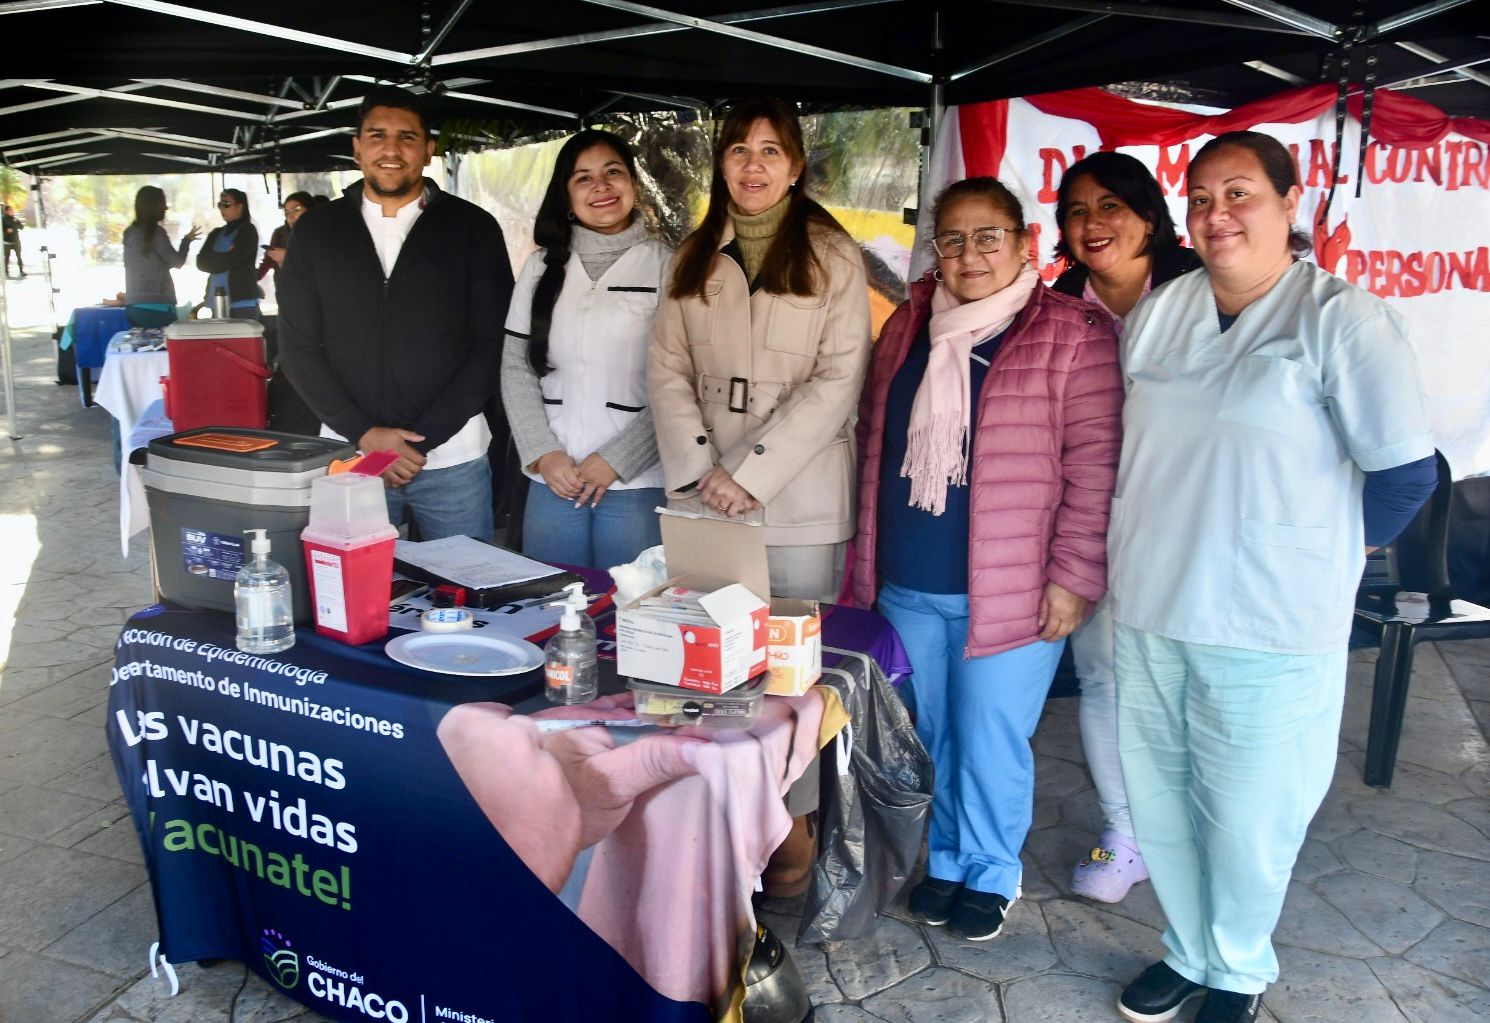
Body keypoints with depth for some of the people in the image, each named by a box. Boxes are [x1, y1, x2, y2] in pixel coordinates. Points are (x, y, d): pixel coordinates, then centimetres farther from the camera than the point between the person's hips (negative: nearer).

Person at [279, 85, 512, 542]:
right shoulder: (316, 229, 6)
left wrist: (421, 439, -10)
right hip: (348, 453, 2)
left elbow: (490, 346, -3)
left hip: (452, 458, -1)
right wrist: (364, 434, -8)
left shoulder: (473, 228, 1)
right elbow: (298, 346, 4)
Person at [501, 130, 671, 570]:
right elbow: (515, 368, 9)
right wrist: (543, 453, -3)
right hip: (551, 481, 3)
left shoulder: (664, 265, -2)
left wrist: (617, 460, -9)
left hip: (637, 482, -3)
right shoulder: (542, 266, 10)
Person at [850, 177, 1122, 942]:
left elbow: (1093, 466, -10)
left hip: (1010, 592, -5)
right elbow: (874, 443, 15)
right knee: (929, 737, 16)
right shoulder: (906, 328, 10)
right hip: (908, 590, 5)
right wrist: (868, 556, 13)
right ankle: (945, 858, 37)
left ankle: (991, 872, 29)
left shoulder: (1072, 335, -7)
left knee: (991, 745, 5)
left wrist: (1073, 577, -13)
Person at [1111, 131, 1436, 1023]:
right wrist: (1160, 538, 12)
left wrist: (1327, 557, -1)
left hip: (1269, 629, -5)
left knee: (1246, 817, 10)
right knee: (1158, 802, 17)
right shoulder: (1159, 311, 7)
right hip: (1148, 614, 5)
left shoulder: (1339, 317, -10)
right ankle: (1191, 951, 40)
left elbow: (1407, 471, -10)